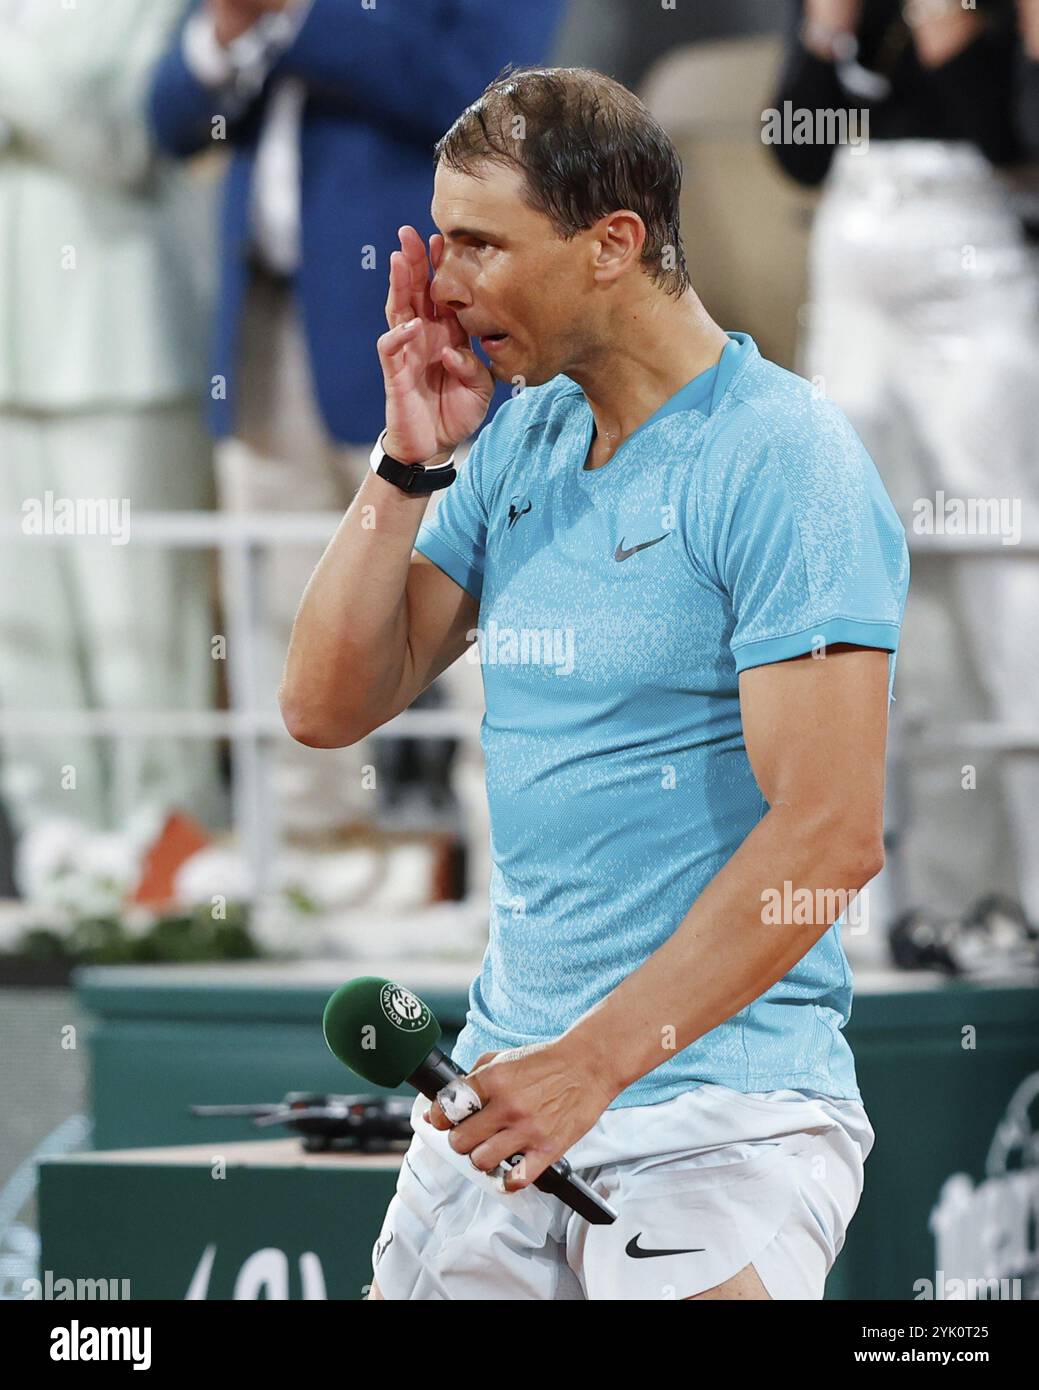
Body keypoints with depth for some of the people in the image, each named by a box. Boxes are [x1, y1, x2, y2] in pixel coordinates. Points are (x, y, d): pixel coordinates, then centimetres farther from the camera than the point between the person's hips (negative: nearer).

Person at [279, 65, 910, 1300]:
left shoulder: (784, 464, -13)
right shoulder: (515, 437, 11)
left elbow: (830, 837, -19)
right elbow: (327, 707, 10)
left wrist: (594, 1060, -21)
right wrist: (410, 461, 0)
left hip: (716, 1112, -7)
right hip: (506, 1070, 7)